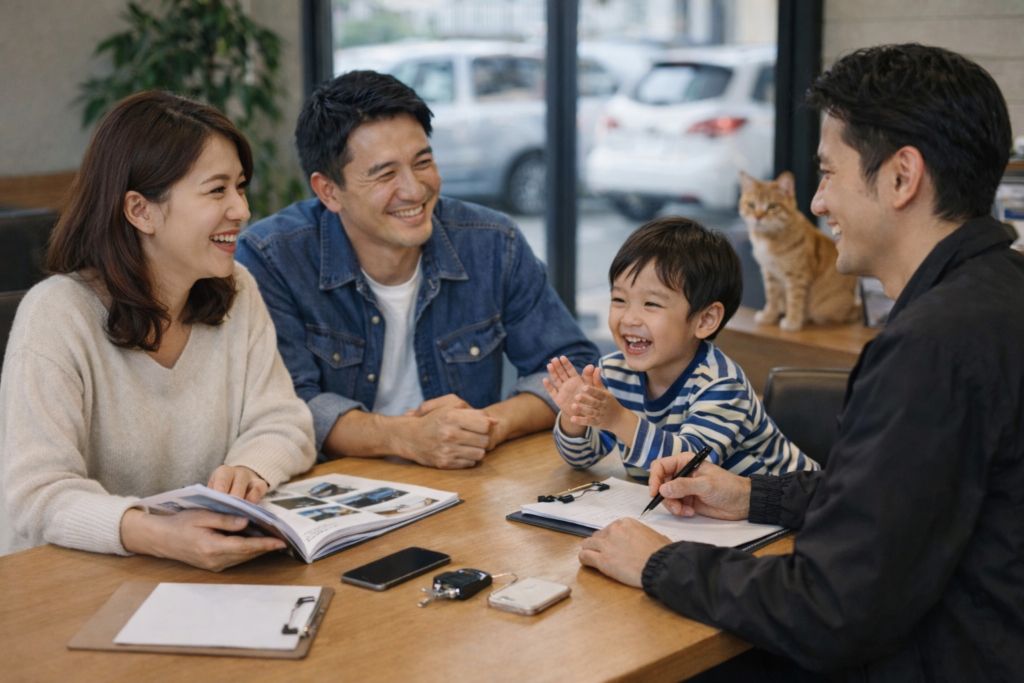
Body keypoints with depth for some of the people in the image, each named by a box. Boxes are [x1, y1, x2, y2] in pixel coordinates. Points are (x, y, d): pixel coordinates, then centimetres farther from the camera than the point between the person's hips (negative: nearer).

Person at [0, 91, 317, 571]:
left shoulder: (237, 294, 6)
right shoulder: (56, 315, -12)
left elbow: (282, 424, 3)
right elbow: (39, 493, -18)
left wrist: (249, 470, -21)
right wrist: (157, 537, -36)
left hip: (216, 569, 4)